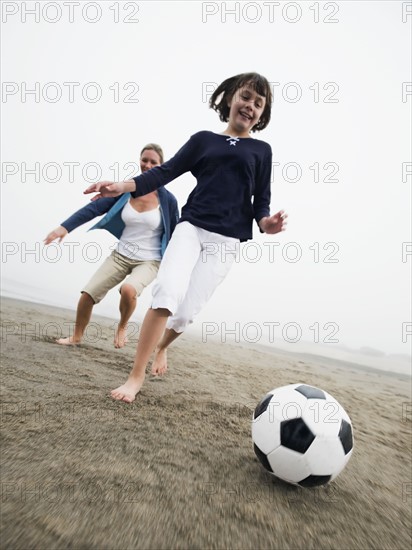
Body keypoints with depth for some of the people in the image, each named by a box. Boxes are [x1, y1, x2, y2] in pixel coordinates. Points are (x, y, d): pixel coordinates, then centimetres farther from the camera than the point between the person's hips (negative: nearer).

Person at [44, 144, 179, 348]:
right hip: (120, 256, 4)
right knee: (87, 294, -2)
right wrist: (65, 226, -15)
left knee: (128, 289, -33)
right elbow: (95, 208, -4)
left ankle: (122, 327, 1)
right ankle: (76, 336, 27)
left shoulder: (168, 200, -8)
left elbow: (175, 236, 0)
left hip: (149, 261, -3)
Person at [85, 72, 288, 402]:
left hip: (226, 239, 0)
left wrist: (266, 222, -15)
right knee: (167, 293, -21)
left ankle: (161, 347, 32)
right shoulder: (203, 139, 13)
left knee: (187, 312, -2)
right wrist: (125, 186, -9)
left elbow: (261, 199, 8)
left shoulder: (262, 150, 13)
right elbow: (167, 171, 5)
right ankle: (136, 377, -8)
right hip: (191, 226, 0)